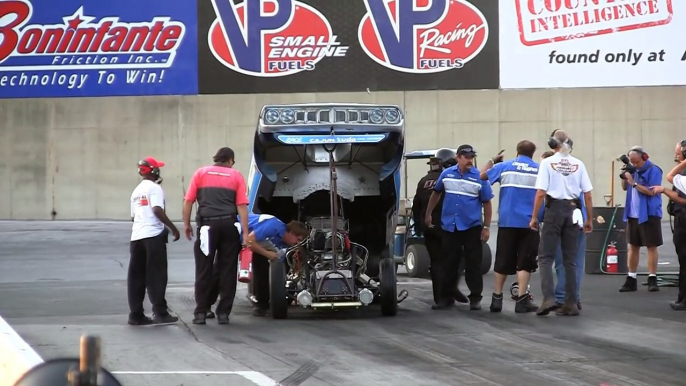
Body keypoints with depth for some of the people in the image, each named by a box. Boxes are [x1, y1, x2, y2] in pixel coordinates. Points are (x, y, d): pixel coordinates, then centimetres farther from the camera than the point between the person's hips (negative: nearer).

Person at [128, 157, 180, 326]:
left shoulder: (136, 191, 19)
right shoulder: (154, 188, -6)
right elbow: (157, 210, -18)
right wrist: (173, 228, -13)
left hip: (136, 236, 7)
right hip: (153, 235, -7)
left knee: (136, 277, 6)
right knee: (156, 276, -5)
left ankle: (136, 314, 5)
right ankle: (160, 312, -7)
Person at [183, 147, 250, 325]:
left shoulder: (200, 173, 9)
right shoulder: (236, 176, 8)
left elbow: (188, 201, 3)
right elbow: (242, 206, 0)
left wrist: (186, 224, 12)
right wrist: (245, 233, -1)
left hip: (207, 224, 0)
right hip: (228, 225, 0)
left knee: (204, 271, 4)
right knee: (227, 271, 6)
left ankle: (201, 313, 3)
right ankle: (223, 312, 5)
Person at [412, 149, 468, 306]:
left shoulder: (423, 181, 13)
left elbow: (416, 206, 17)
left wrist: (418, 225, 24)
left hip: (428, 227, 6)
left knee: (435, 261, 8)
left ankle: (439, 296, 7)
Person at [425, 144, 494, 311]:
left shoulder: (479, 177, -5)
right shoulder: (447, 174, 3)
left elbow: (486, 203, -2)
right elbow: (436, 193, 17)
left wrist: (486, 227, -5)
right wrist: (428, 214, 19)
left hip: (472, 228, -2)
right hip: (449, 227, 2)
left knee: (473, 265, 1)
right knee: (448, 265, 7)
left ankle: (475, 298, 8)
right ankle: (446, 297, 15)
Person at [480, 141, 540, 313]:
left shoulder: (504, 167, 4)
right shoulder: (540, 170, 2)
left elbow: (482, 175, 16)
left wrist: (492, 161, 31)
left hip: (507, 220, 2)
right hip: (529, 221, -1)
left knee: (503, 260, 10)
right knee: (525, 261, 1)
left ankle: (497, 298, 15)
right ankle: (522, 299, -5)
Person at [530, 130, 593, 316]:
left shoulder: (547, 162, -3)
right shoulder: (578, 164, 4)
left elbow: (541, 193, -9)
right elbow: (587, 194, 4)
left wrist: (534, 217, -3)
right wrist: (589, 219, 12)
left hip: (554, 210, -3)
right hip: (573, 211, 3)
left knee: (546, 257, 2)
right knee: (570, 259, 9)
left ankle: (549, 298, -14)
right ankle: (571, 303, 8)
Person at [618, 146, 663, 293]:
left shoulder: (653, 170, -11)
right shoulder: (634, 170, 9)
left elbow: (651, 191, -20)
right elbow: (624, 187, 17)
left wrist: (634, 183, -21)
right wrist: (624, 176, -1)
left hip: (649, 214, -7)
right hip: (633, 215, 7)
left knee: (651, 246, -2)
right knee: (633, 246, 10)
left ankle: (652, 279, 0)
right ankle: (631, 280, 14)